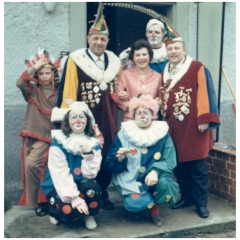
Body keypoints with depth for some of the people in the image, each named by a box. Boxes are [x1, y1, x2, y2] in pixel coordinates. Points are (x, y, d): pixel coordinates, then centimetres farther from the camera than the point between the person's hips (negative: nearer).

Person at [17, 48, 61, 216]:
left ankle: (38, 200, -4)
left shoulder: (59, 93, 3)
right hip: (30, 135, 3)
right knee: (29, 167, 2)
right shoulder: (33, 90, 6)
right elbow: (20, 83, -14)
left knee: (32, 164, -20)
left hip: (48, 136, -3)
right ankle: (36, 200, 19)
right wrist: (34, 67, -13)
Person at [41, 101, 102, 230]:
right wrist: (75, 199, -27)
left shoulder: (94, 143, -6)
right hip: (60, 186, -2)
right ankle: (56, 210, 7)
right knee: (69, 210, -30)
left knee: (90, 187, -32)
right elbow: (60, 175, -20)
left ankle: (89, 214, -1)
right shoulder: (58, 143, -15)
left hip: (82, 185, 2)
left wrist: (88, 154, -28)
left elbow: (90, 174, -12)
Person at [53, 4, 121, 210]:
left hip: (108, 120, 4)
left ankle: (103, 194, 26)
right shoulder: (75, 60, -4)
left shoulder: (114, 61, 11)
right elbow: (68, 92, -8)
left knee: (107, 156, 9)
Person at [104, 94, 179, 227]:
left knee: (164, 184, -32)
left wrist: (155, 171, -28)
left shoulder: (162, 133, -1)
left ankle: (155, 208, 4)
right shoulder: (124, 134, -3)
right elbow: (109, 165, -3)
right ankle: (150, 200, 11)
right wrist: (120, 158, -25)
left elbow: (169, 160, -9)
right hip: (131, 182, -1)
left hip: (154, 179, 1)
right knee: (133, 204, -29)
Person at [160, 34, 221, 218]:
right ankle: (187, 197, 25)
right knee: (179, 165, 11)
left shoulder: (198, 68, -4)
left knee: (198, 166, 0)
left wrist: (205, 119, -16)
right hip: (173, 127, 6)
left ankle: (201, 202, 11)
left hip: (193, 127, -5)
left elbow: (205, 93, -10)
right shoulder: (164, 72, 14)